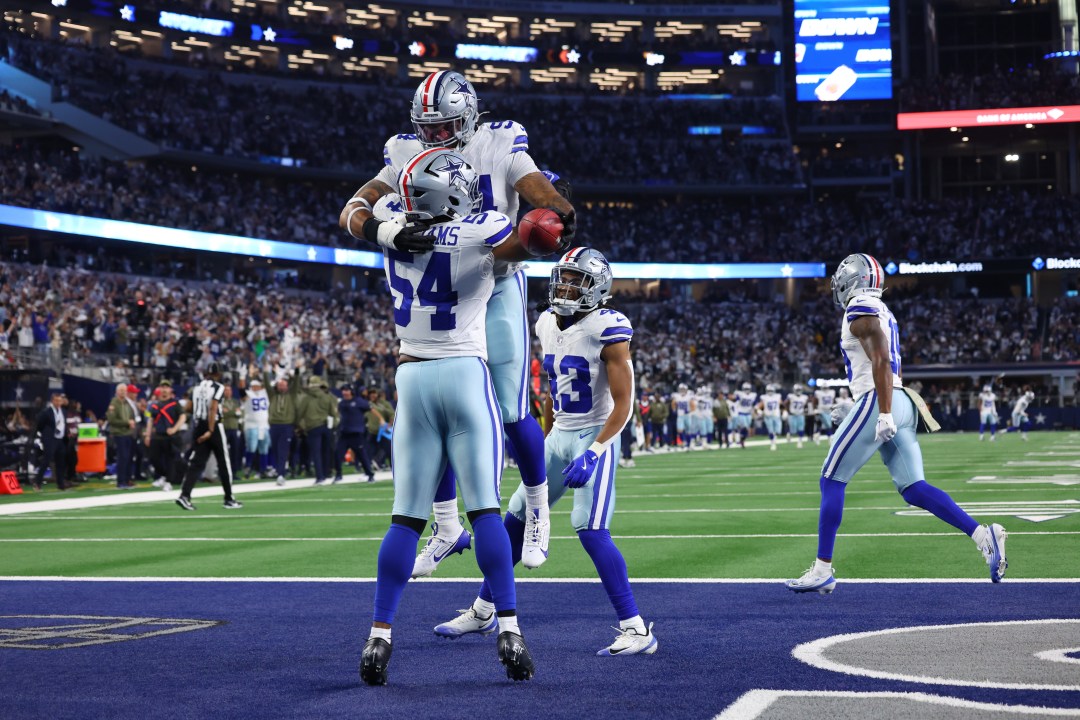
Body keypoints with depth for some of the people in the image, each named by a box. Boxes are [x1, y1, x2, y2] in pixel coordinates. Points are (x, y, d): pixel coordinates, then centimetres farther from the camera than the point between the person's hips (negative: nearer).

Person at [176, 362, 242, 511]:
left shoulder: (197, 387, 9)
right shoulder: (218, 387, -9)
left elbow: (191, 409, 9)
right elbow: (213, 409, -19)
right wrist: (210, 431, -22)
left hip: (199, 426, 5)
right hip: (214, 427, -5)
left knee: (196, 463, 3)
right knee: (224, 463, 6)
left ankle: (184, 495, -13)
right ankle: (229, 499, 12)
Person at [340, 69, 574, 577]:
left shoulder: (500, 150, -8)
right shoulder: (407, 158, -2)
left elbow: (548, 196, -17)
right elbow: (353, 212, -13)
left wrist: (559, 215, -43)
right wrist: (386, 232, -36)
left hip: (497, 291, -3)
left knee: (512, 414, -4)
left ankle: (537, 513, 20)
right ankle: (446, 526, 16)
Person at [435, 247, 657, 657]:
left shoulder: (607, 330, -17)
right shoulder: (548, 325, 6)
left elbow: (623, 404, -18)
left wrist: (592, 453, -25)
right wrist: (543, 444, 20)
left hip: (595, 438, -7)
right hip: (559, 436, 8)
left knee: (591, 530, -17)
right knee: (517, 518, 11)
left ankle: (636, 630, -11)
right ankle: (482, 611, 25)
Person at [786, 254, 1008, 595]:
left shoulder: (860, 310, -7)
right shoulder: (882, 312, 23)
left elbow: (881, 360, -18)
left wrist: (884, 413, -23)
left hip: (876, 402, -9)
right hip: (901, 404, 9)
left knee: (831, 481, -2)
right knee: (913, 488, 4)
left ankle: (823, 570, 0)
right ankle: (983, 534, -9)